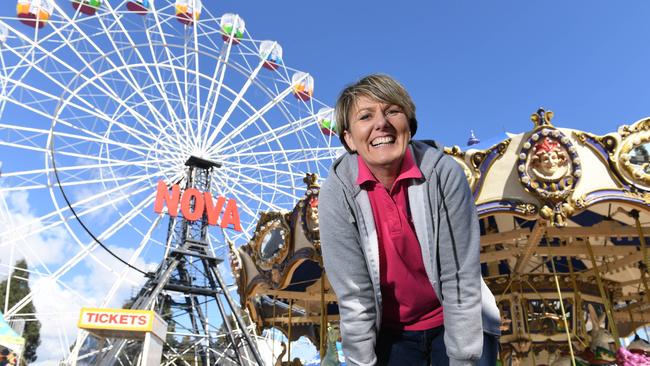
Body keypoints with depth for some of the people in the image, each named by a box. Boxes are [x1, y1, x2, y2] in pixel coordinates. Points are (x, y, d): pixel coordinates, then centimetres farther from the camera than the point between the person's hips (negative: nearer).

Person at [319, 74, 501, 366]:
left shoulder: (444, 172, -20)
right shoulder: (337, 193, -18)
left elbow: (461, 279, -17)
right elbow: (353, 297, -15)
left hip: (460, 325, 0)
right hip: (390, 333, 1)